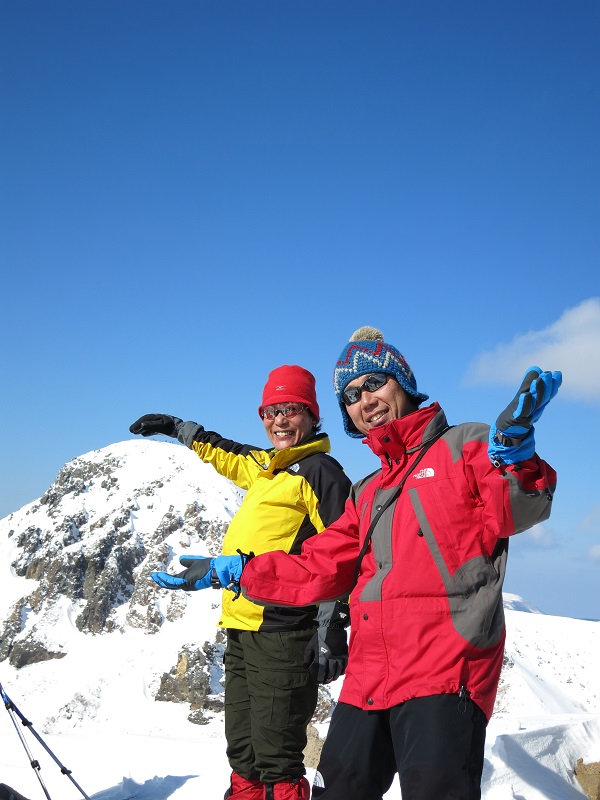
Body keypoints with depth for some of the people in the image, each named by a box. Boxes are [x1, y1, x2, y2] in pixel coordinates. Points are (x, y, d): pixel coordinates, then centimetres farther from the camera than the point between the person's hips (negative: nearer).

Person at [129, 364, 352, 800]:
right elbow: (227, 454, 40)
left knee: (276, 757, -7)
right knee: (243, 752, 14)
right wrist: (178, 428, 46)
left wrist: (331, 630, -19)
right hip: (242, 629, 9)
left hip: (281, 632, -9)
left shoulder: (320, 471, -6)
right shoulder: (266, 466, 18)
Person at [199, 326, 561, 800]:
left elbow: (516, 512, -13)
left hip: (444, 670, -7)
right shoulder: (367, 495, 24)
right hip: (368, 681, 7)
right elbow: (317, 570, 23)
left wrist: (514, 458, -33)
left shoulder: (466, 446, 4)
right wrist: (236, 570, 18)